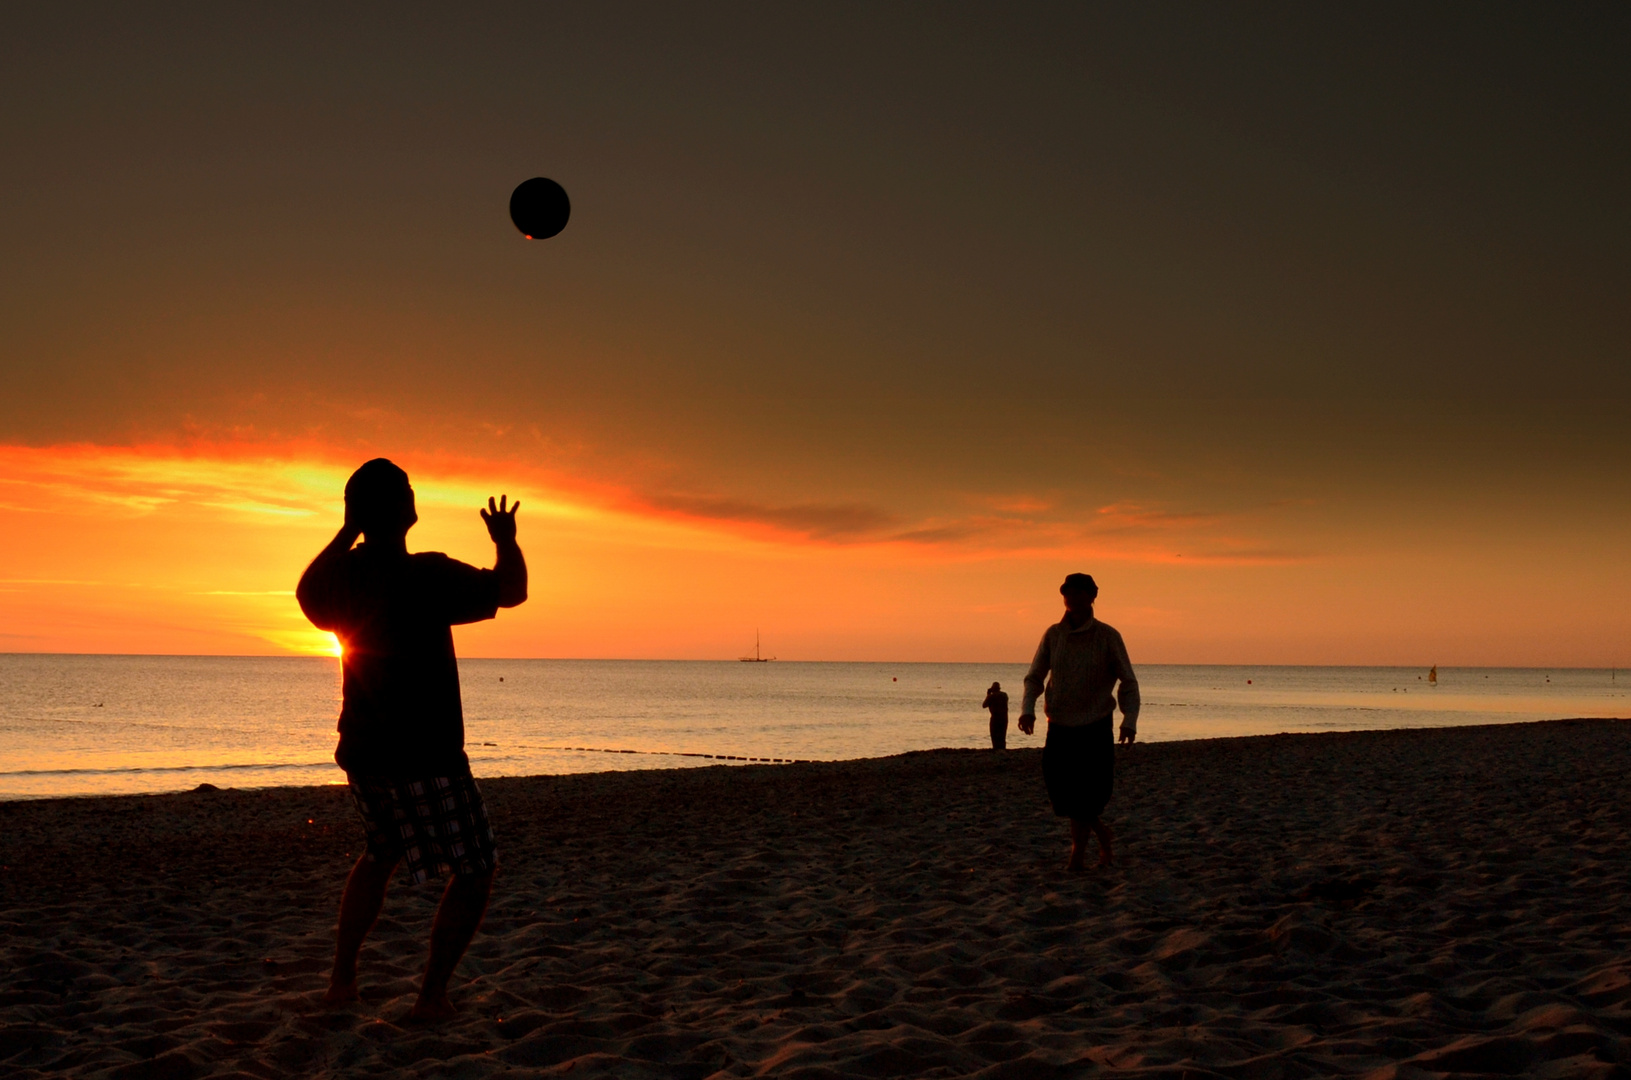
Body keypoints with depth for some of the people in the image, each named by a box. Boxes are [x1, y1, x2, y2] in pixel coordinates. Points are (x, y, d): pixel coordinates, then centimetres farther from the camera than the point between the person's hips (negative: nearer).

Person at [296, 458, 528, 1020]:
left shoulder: (342, 574, 0)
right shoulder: (427, 575, -20)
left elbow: (307, 591, 24)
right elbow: (510, 591, -11)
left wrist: (348, 531, 29)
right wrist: (506, 540, 8)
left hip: (362, 754, 7)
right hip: (426, 758, -7)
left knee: (381, 853, 29)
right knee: (475, 870, 9)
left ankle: (342, 980, 27)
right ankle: (432, 995, 5)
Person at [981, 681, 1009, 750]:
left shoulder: (992, 696, -10)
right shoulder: (1005, 695, 10)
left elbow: (984, 705, -3)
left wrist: (987, 695, 7)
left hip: (995, 717, -6)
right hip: (1004, 718, 6)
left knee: (995, 737, -3)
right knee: (1002, 736, 13)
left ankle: (996, 749, -10)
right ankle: (1002, 749, 9)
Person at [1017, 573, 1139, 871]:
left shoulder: (1107, 636, -4)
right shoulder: (1053, 634, 3)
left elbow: (1128, 682, 1)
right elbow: (1035, 676, 7)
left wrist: (1129, 720, -13)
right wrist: (1027, 709, -11)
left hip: (1095, 727, -3)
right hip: (1059, 725, 3)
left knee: (1085, 793, -8)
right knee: (1060, 788, 2)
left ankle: (1077, 853, 6)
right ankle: (1102, 833, 25)